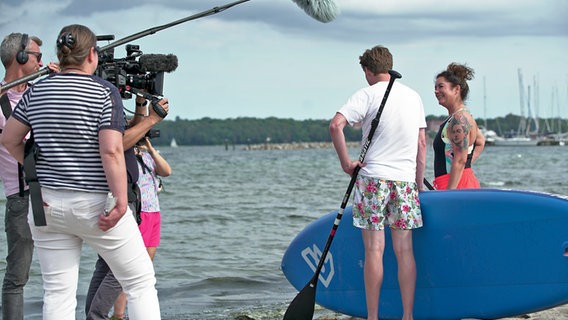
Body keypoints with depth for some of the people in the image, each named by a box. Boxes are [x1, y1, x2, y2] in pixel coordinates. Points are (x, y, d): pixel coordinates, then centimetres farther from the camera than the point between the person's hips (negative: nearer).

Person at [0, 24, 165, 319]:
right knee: (140, 282, 7)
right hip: (94, 206, -5)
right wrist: (121, 202, -16)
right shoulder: (104, 92, -10)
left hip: (47, 204, 5)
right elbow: (111, 151, -18)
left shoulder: (36, 91, 5)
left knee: (57, 292, 6)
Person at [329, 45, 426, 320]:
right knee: (404, 250, 5)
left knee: (374, 251, -2)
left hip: (373, 177, -4)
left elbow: (335, 125, -17)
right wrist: (419, 184, 17)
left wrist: (346, 162, -8)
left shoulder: (367, 94, -4)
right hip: (405, 179, 4)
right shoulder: (413, 96, 12)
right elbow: (422, 144, 13)